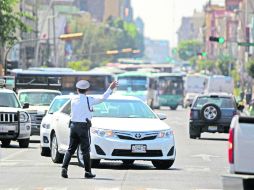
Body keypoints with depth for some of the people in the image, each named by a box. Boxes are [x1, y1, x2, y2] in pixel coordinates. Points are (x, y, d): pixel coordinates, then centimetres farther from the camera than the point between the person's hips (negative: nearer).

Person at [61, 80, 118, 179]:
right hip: (83, 126, -4)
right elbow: (102, 98, -7)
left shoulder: (73, 99, 5)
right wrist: (110, 88, 1)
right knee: (85, 150, 1)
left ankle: (64, 168, -7)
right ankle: (88, 172, 4)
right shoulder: (88, 100, -9)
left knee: (70, 149, 8)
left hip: (73, 125, 5)